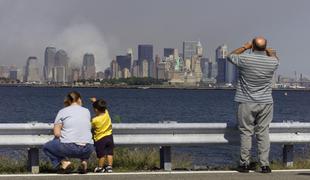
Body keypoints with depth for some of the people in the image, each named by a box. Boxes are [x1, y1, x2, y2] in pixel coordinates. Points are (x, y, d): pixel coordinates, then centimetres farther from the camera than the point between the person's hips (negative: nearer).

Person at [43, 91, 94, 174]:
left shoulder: (62, 112, 4)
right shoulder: (87, 111, 12)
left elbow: (56, 133, -2)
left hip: (69, 148, -3)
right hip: (87, 150, 3)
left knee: (46, 147, 22)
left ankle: (64, 162, 0)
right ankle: (84, 161, 11)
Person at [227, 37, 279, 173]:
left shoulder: (245, 59, -12)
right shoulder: (272, 62, -4)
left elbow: (230, 56, 10)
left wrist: (245, 47, 19)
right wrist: (269, 51, 40)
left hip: (247, 103, -2)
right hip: (265, 103, 2)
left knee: (246, 133, 3)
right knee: (263, 133, 4)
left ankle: (245, 164, 5)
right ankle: (264, 165, 4)